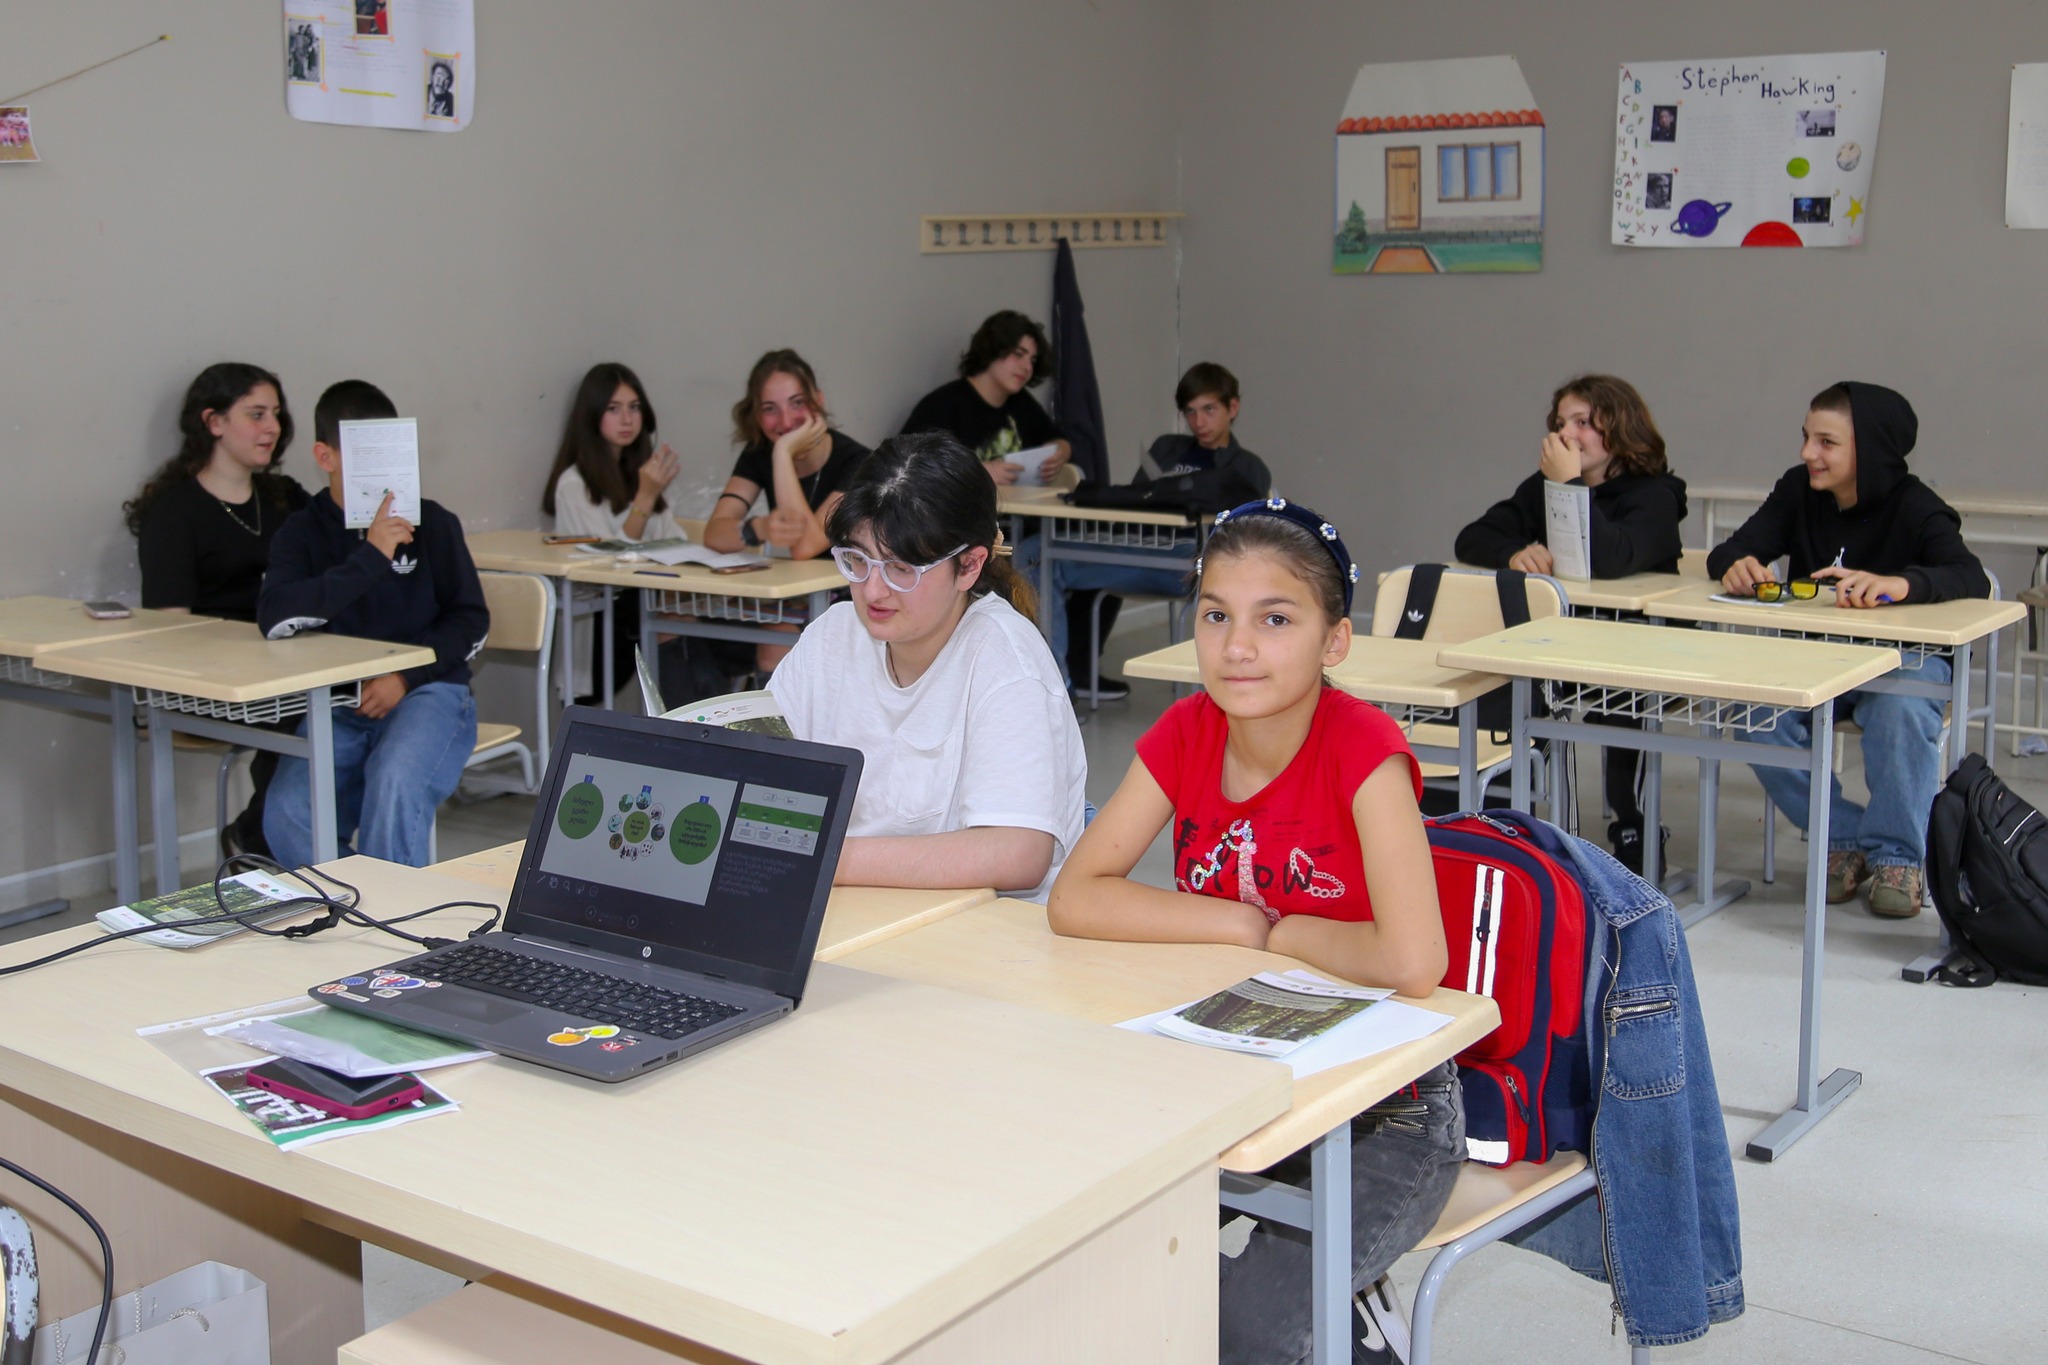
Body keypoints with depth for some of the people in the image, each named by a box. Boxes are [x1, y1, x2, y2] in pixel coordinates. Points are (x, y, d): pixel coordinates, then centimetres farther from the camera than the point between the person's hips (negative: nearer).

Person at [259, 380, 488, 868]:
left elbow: (472, 619, 4)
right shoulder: (303, 532, 4)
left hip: (427, 691, -2)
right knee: (288, 817, -24)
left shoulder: (431, 523, 2)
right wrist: (371, 558, -18)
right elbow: (275, 618, -15)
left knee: (394, 786, -33)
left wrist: (406, 676, -10)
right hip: (338, 705, 2)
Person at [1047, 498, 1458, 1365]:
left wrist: (1276, 932, -16)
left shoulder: (1363, 748, -21)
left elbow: (1412, 963, -32)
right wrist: (1241, 922, -17)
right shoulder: (1186, 732, -5)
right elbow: (1074, 899, -10)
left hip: (1382, 1116, -5)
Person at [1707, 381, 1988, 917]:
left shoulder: (1913, 507, -15)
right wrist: (1736, 566, -33)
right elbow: (1726, 553, -7)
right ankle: (1844, 839, -7)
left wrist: (1899, 583, -52)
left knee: (1901, 713, -36)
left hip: (1904, 657, -4)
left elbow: (1972, 579, -31)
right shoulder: (1799, 491, -2)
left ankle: (1896, 854, -13)